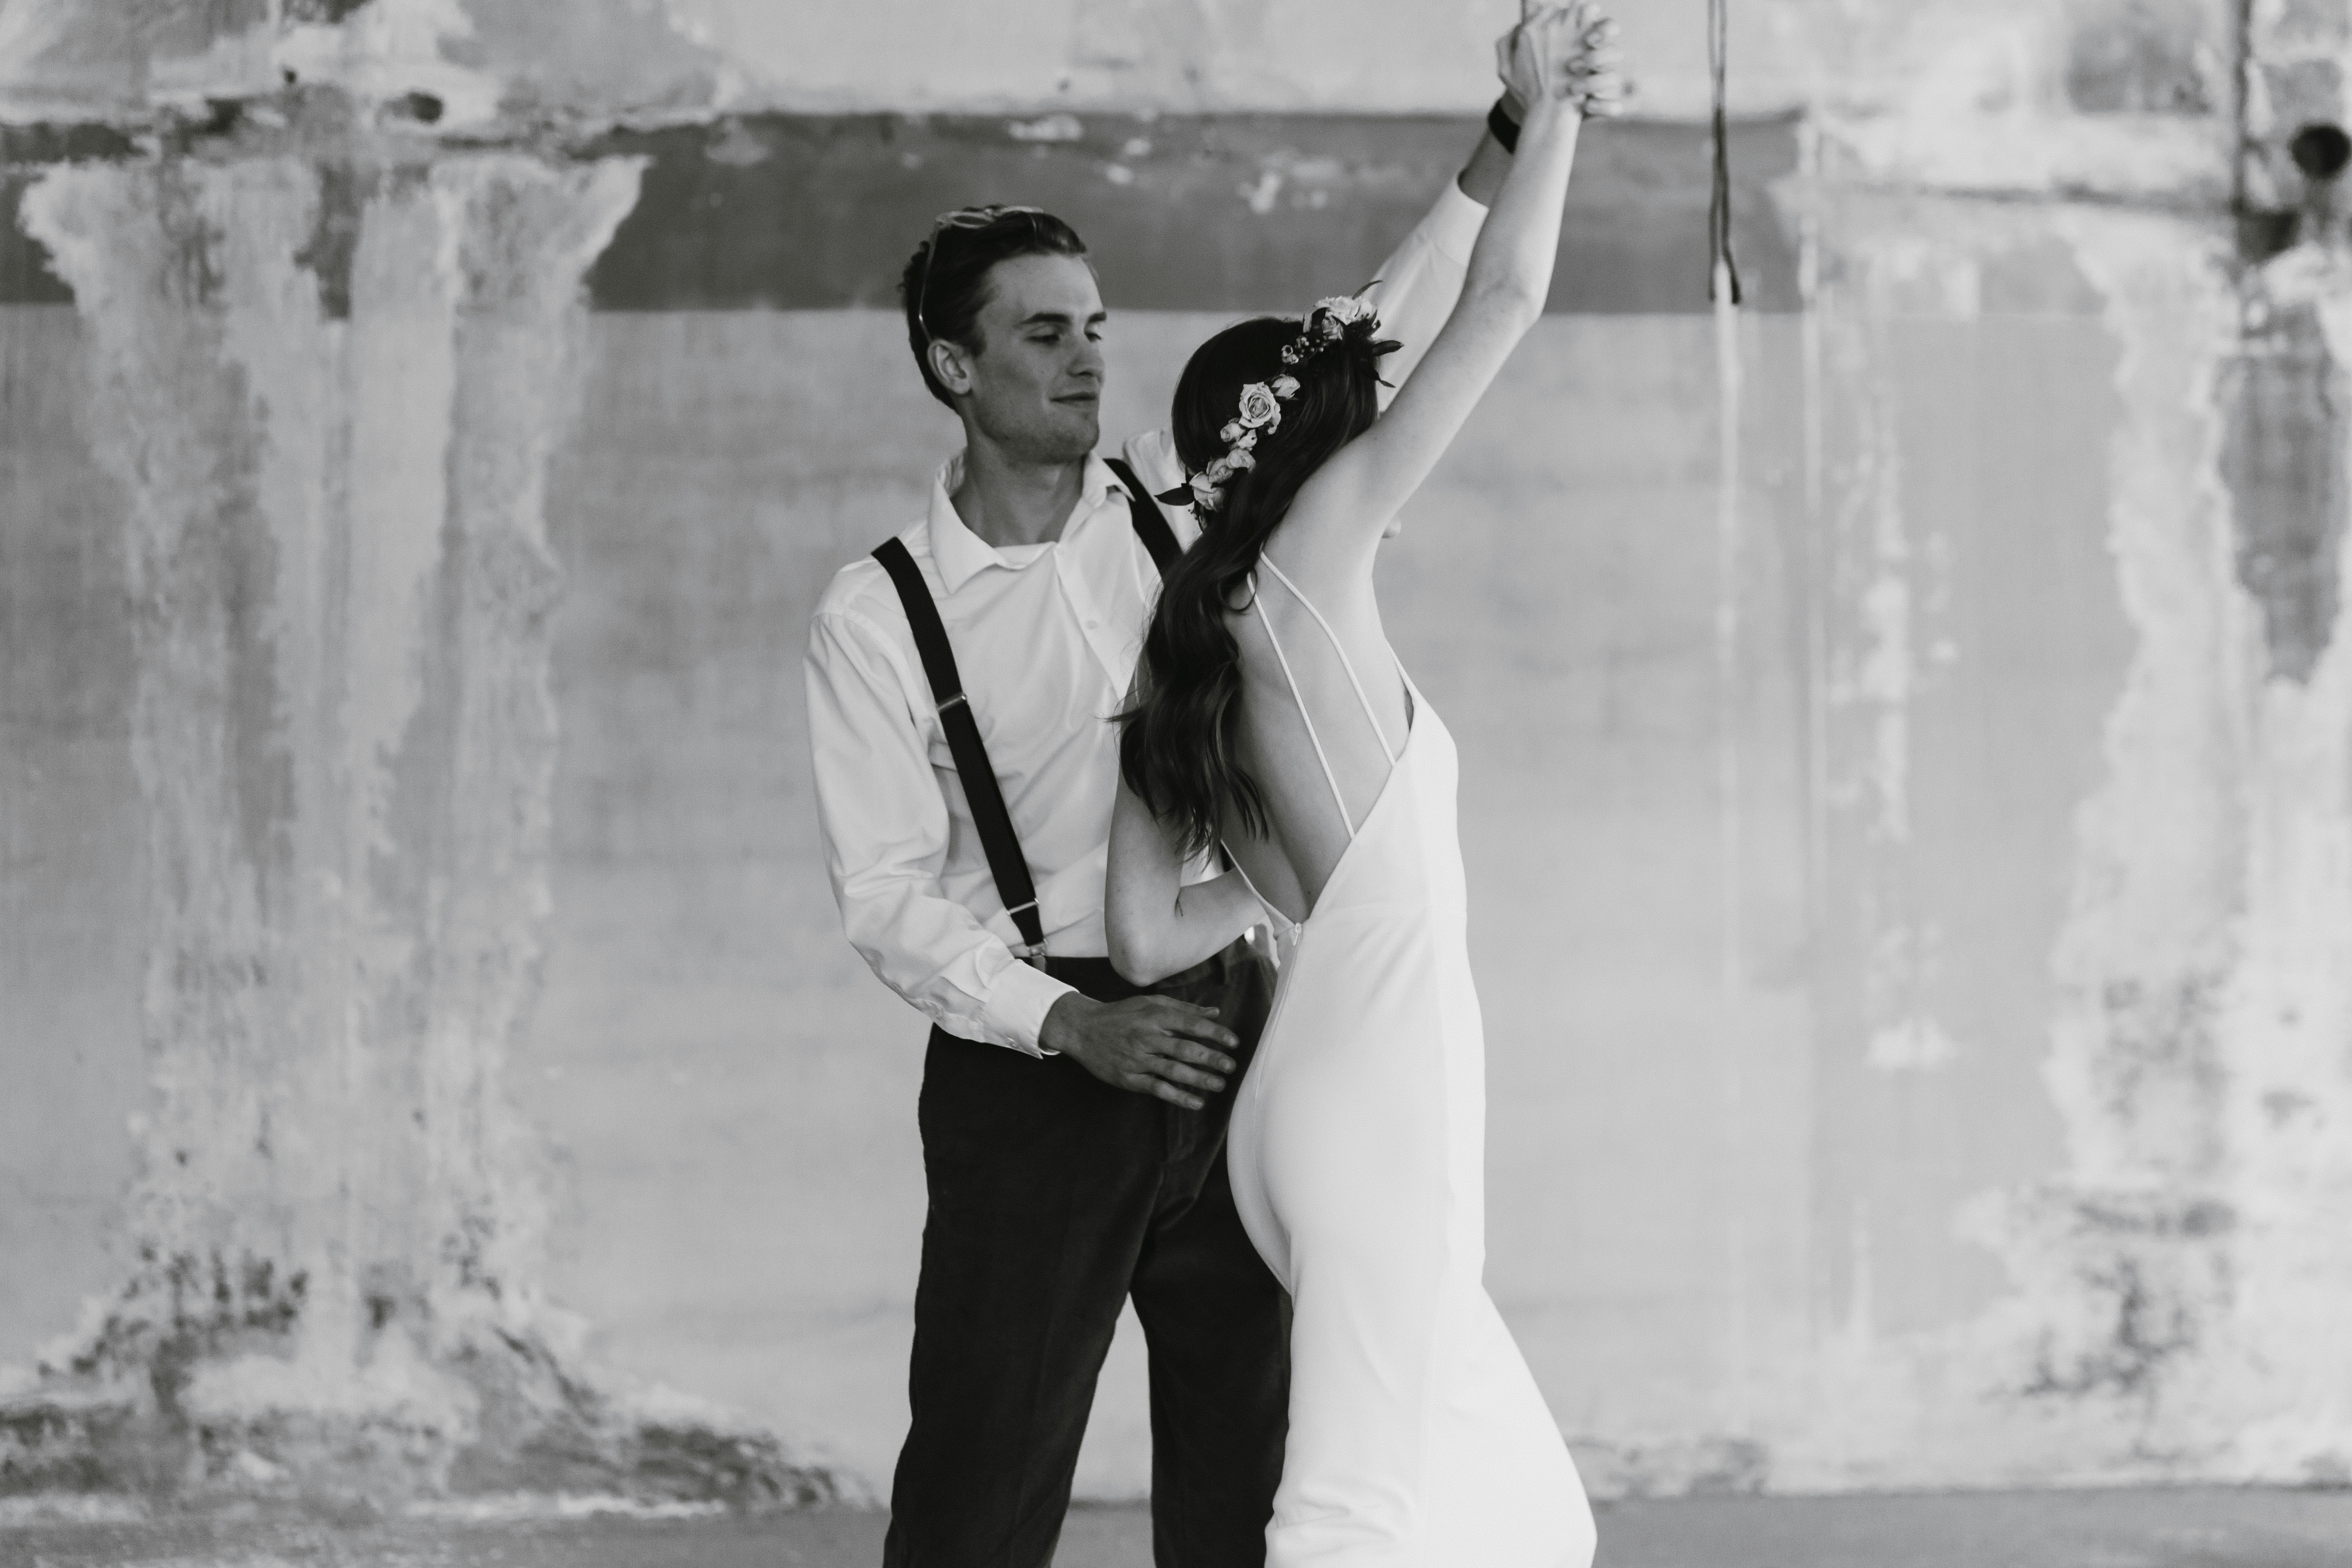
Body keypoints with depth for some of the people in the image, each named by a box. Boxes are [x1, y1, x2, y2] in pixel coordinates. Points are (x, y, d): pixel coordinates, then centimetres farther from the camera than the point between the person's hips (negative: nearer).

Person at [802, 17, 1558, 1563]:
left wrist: (1505, 149, -9)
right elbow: (889, 893, -9)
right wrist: (1074, 1026, -22)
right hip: (1033, 1070, -4)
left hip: (1234, 1036, 4)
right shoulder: (876, 618, -5)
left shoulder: (1181, 496, 6)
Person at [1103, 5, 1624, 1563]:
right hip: (1380, 1094, -9)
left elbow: (1149, 939, 10)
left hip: (1321, 1088, 9)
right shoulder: (1307, 561, -5)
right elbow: (1503, 305, -4)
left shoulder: (1180, 668, 15)